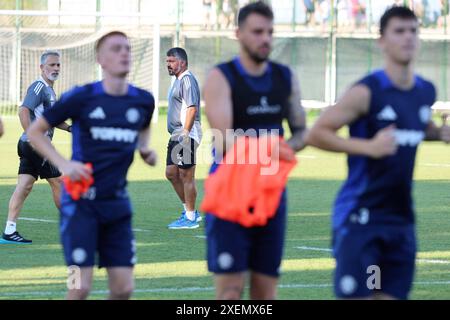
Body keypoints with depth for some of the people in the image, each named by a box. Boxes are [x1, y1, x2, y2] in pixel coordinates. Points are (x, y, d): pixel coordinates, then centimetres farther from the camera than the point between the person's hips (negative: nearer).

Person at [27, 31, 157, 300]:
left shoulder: (143, 101, 4)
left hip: (117, 203, 4)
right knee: (81, 286, -11)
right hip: (81, 201, -4)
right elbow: (35, 131, 1)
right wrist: (63, 164, -12)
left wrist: (144, 149, 7)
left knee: (124, 288, 0)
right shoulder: (81, 97, -8)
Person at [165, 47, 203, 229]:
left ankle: (190, 218, -1)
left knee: (186, 176, -6)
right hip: (176, 135, 11)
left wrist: (185, 133, -26)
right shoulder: (177, 80, 20)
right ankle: (190, 211, 20)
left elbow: (192, 108, -21)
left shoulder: (187, 80, -12)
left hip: (186, 136, -11)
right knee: (171, 173, 11)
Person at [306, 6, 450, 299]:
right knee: (354, 295, -8)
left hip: (401, 220, 6)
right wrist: (368, 147, -25)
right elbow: (316, 134, -13)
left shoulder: (426, 92, 7)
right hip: (360, 217, -6)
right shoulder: (367, 92, -13)